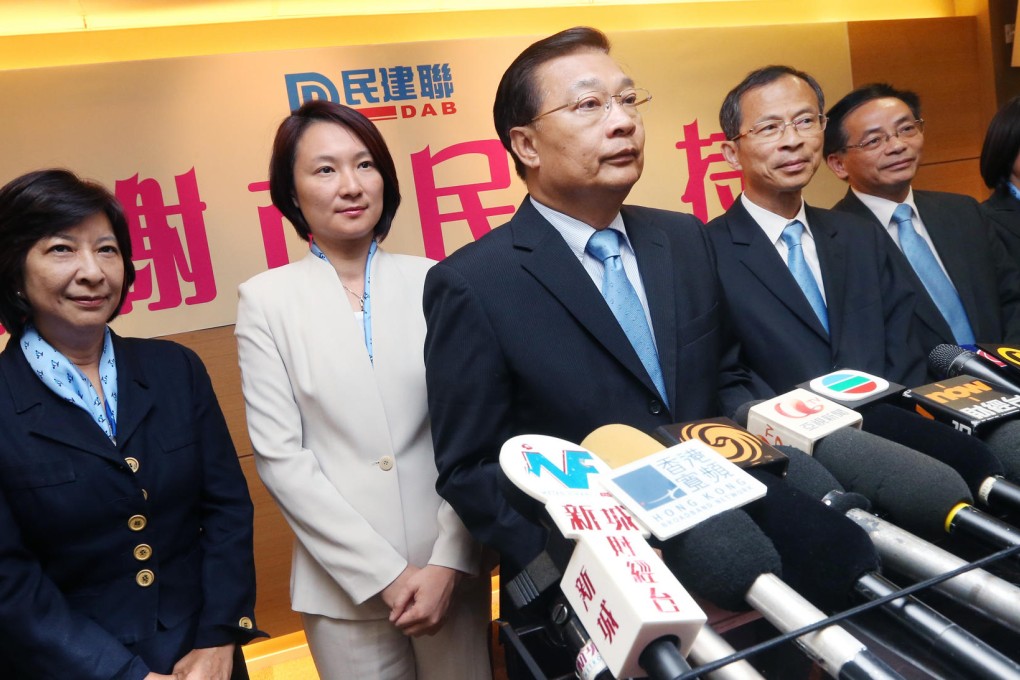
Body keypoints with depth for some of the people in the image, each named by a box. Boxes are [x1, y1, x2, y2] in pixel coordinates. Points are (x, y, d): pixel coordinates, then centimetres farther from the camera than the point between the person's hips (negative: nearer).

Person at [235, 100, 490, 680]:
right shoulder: (267, 299, -3)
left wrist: (448, 562, -8)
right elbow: (279, 455, -6)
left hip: (450, 569, 1)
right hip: (345, 584, -1)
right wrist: (384, 573, -10)